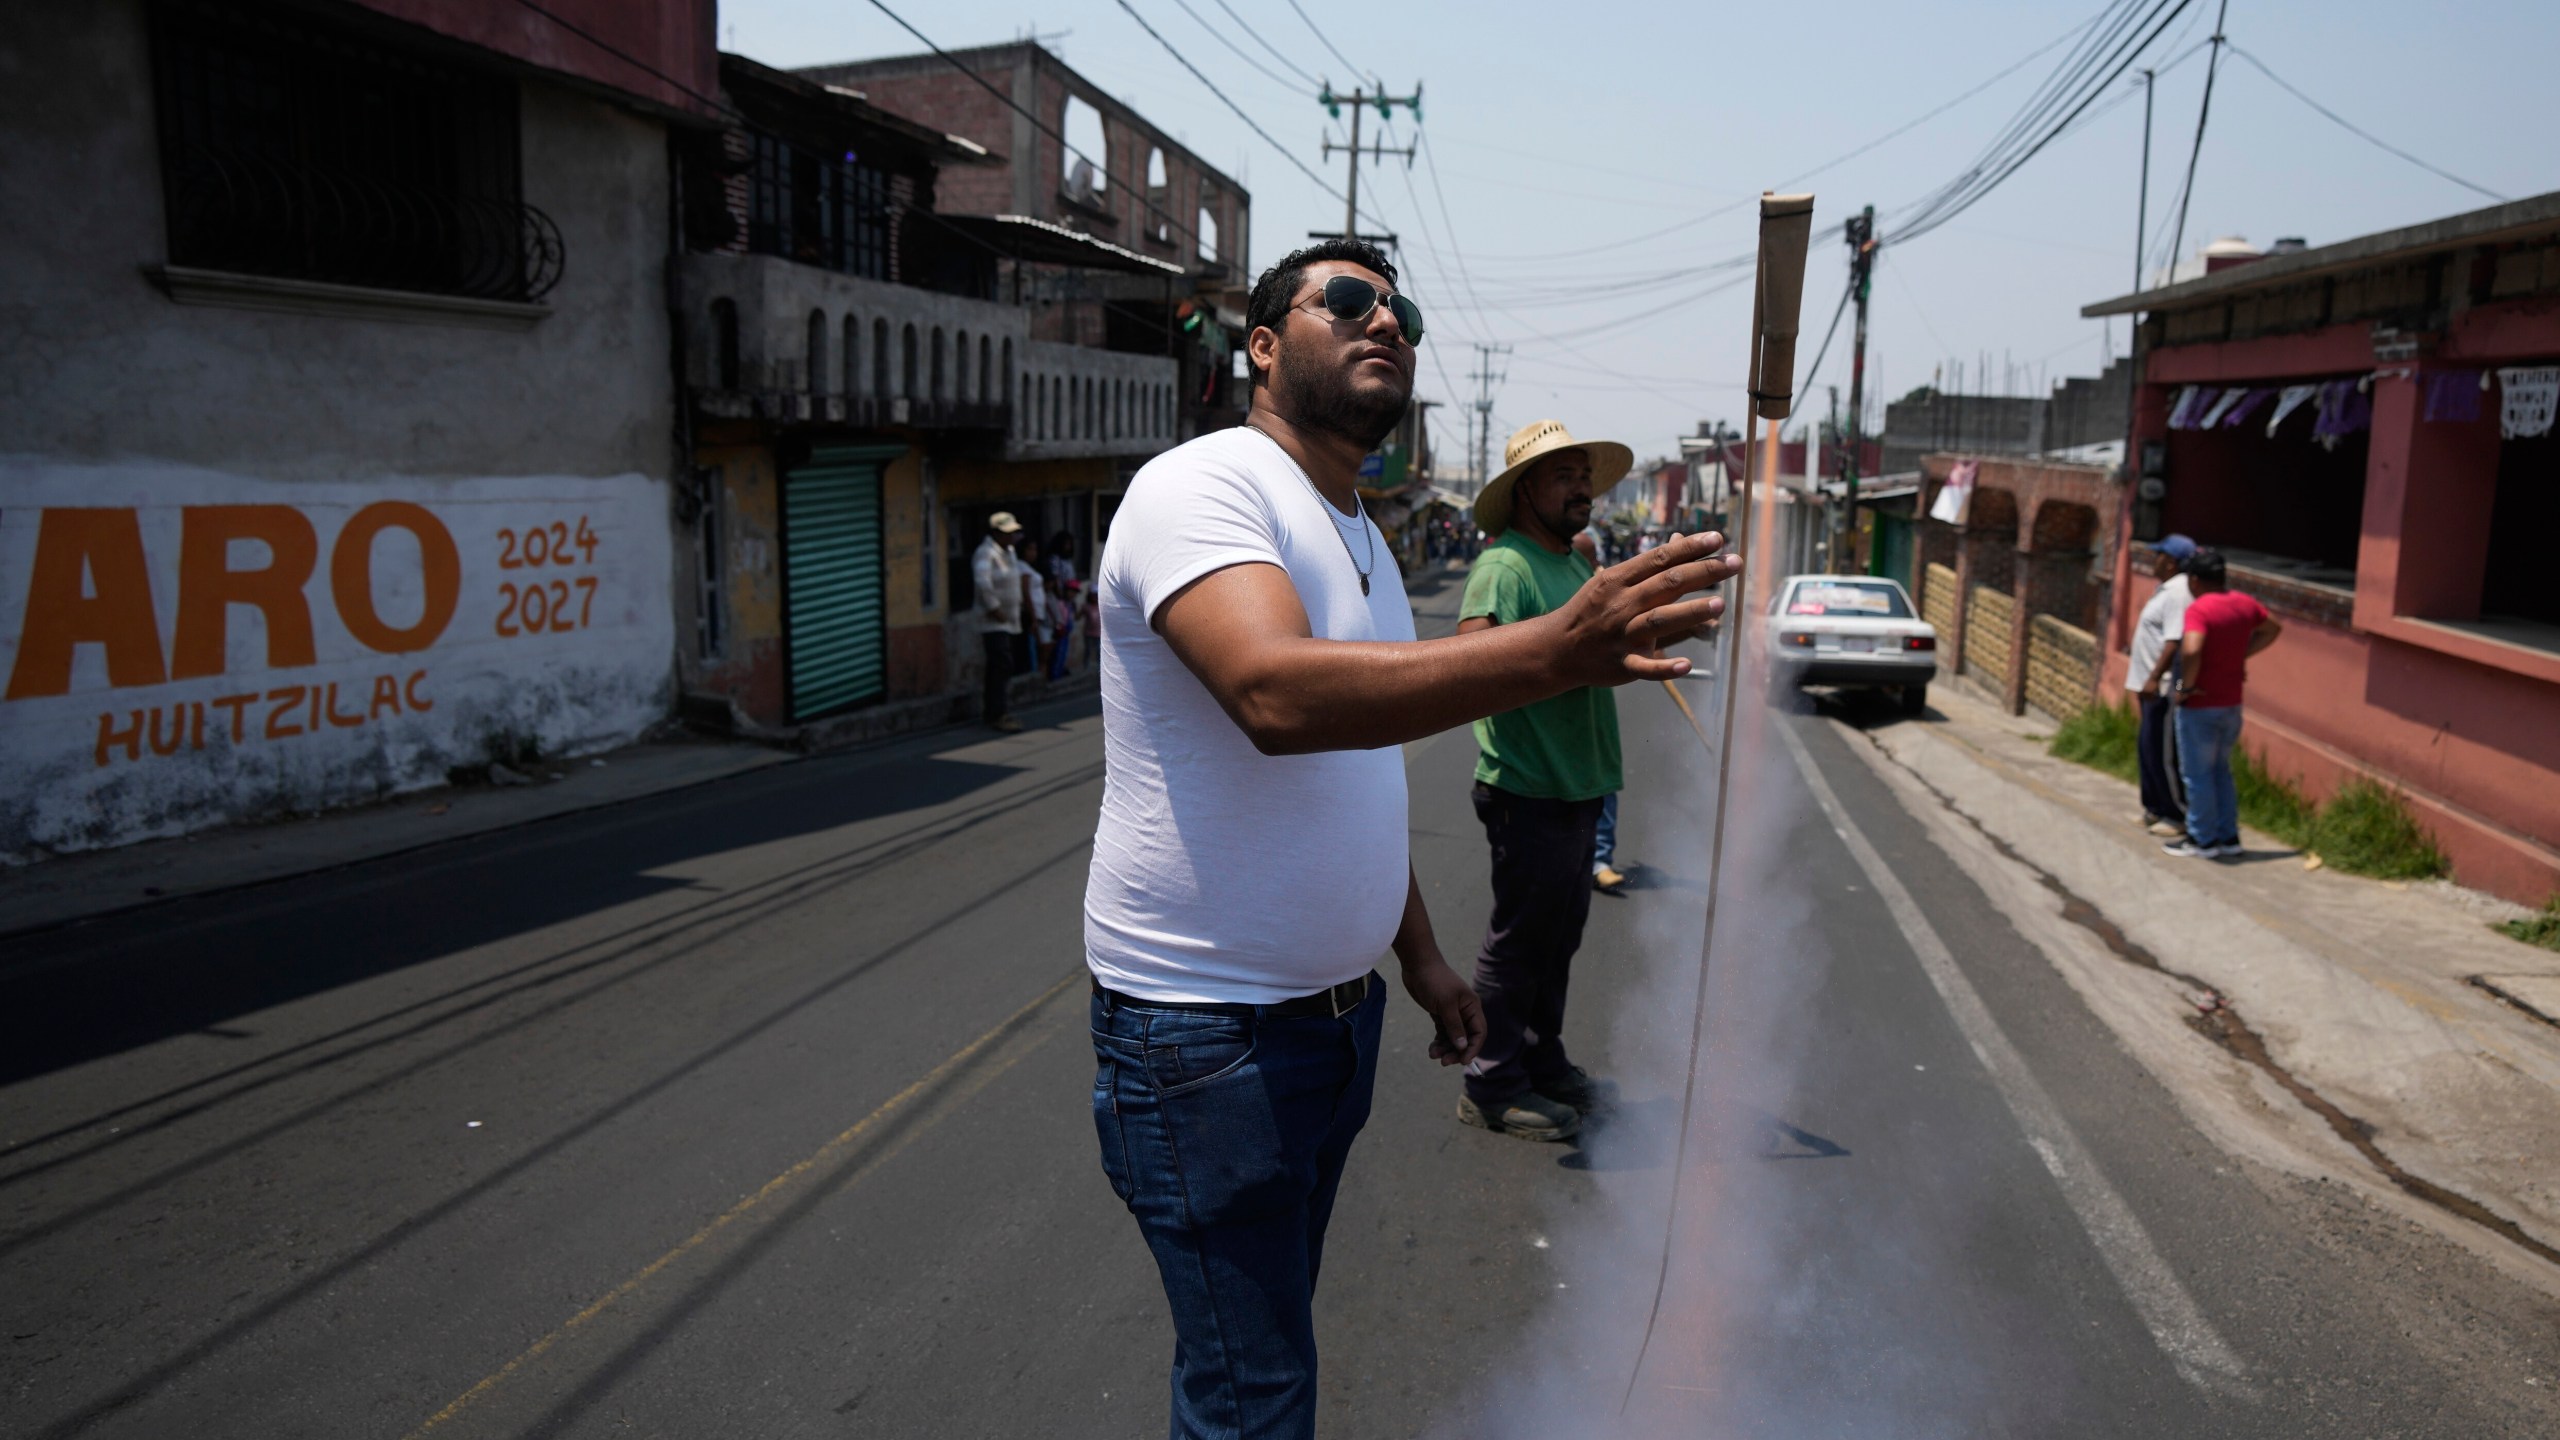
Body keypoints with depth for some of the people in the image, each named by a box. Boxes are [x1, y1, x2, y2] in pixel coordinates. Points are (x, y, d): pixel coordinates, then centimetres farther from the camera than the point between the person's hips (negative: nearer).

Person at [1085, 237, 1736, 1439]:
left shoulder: (1358, 536, 14)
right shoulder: (1202, 488, -16)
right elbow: (1277, 693, -37)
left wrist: (1421, 956, 17)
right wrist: (1557, 650, -46)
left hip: (1336, 1007, 9)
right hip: (1207, 1029, -8)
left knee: (1273, 1331, 21)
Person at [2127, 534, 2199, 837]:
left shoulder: (2178, 593, -18)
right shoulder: (2167, 589, 15)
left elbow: (2174, 641, -26)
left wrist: (2154, 678, -29)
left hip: (2164, 688, -11)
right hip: (2152, 686, 11)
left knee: (2161, 753, -5)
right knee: (2147, 748, 17)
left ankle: (2178, 816, 3)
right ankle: (2155, 809, 28)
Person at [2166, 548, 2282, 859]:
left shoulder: (2199, 608, -20)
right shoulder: (2245, 603, 3)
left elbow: (2191, 651, -35)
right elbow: (2273, 628, 22)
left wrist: (2186, 686, -21)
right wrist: (2242, 653, 16)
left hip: (2200, 706, -7)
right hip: (2232, 704, 7)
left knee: (2198, 775, 5)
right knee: (2221, 770, 20)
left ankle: (2202, 840, 12)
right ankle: (2228, 836, 25)